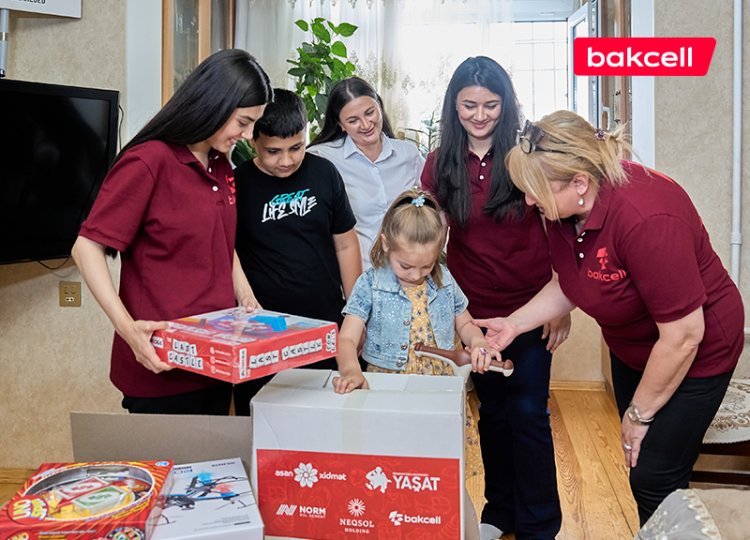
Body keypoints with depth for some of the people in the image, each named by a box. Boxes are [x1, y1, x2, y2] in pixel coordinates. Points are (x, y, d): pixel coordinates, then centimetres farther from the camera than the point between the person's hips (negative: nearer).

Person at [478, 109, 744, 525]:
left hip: (695, 352, -7)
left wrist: (639, 413, -17)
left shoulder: (644, 219, -37)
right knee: (640, 465, 18)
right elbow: (569, 284, 4)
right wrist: (515, 323, -9)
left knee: (655, 480, 1)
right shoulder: (564, 209, -14)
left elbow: (683, 335, -29)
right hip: (632, 347, 7)